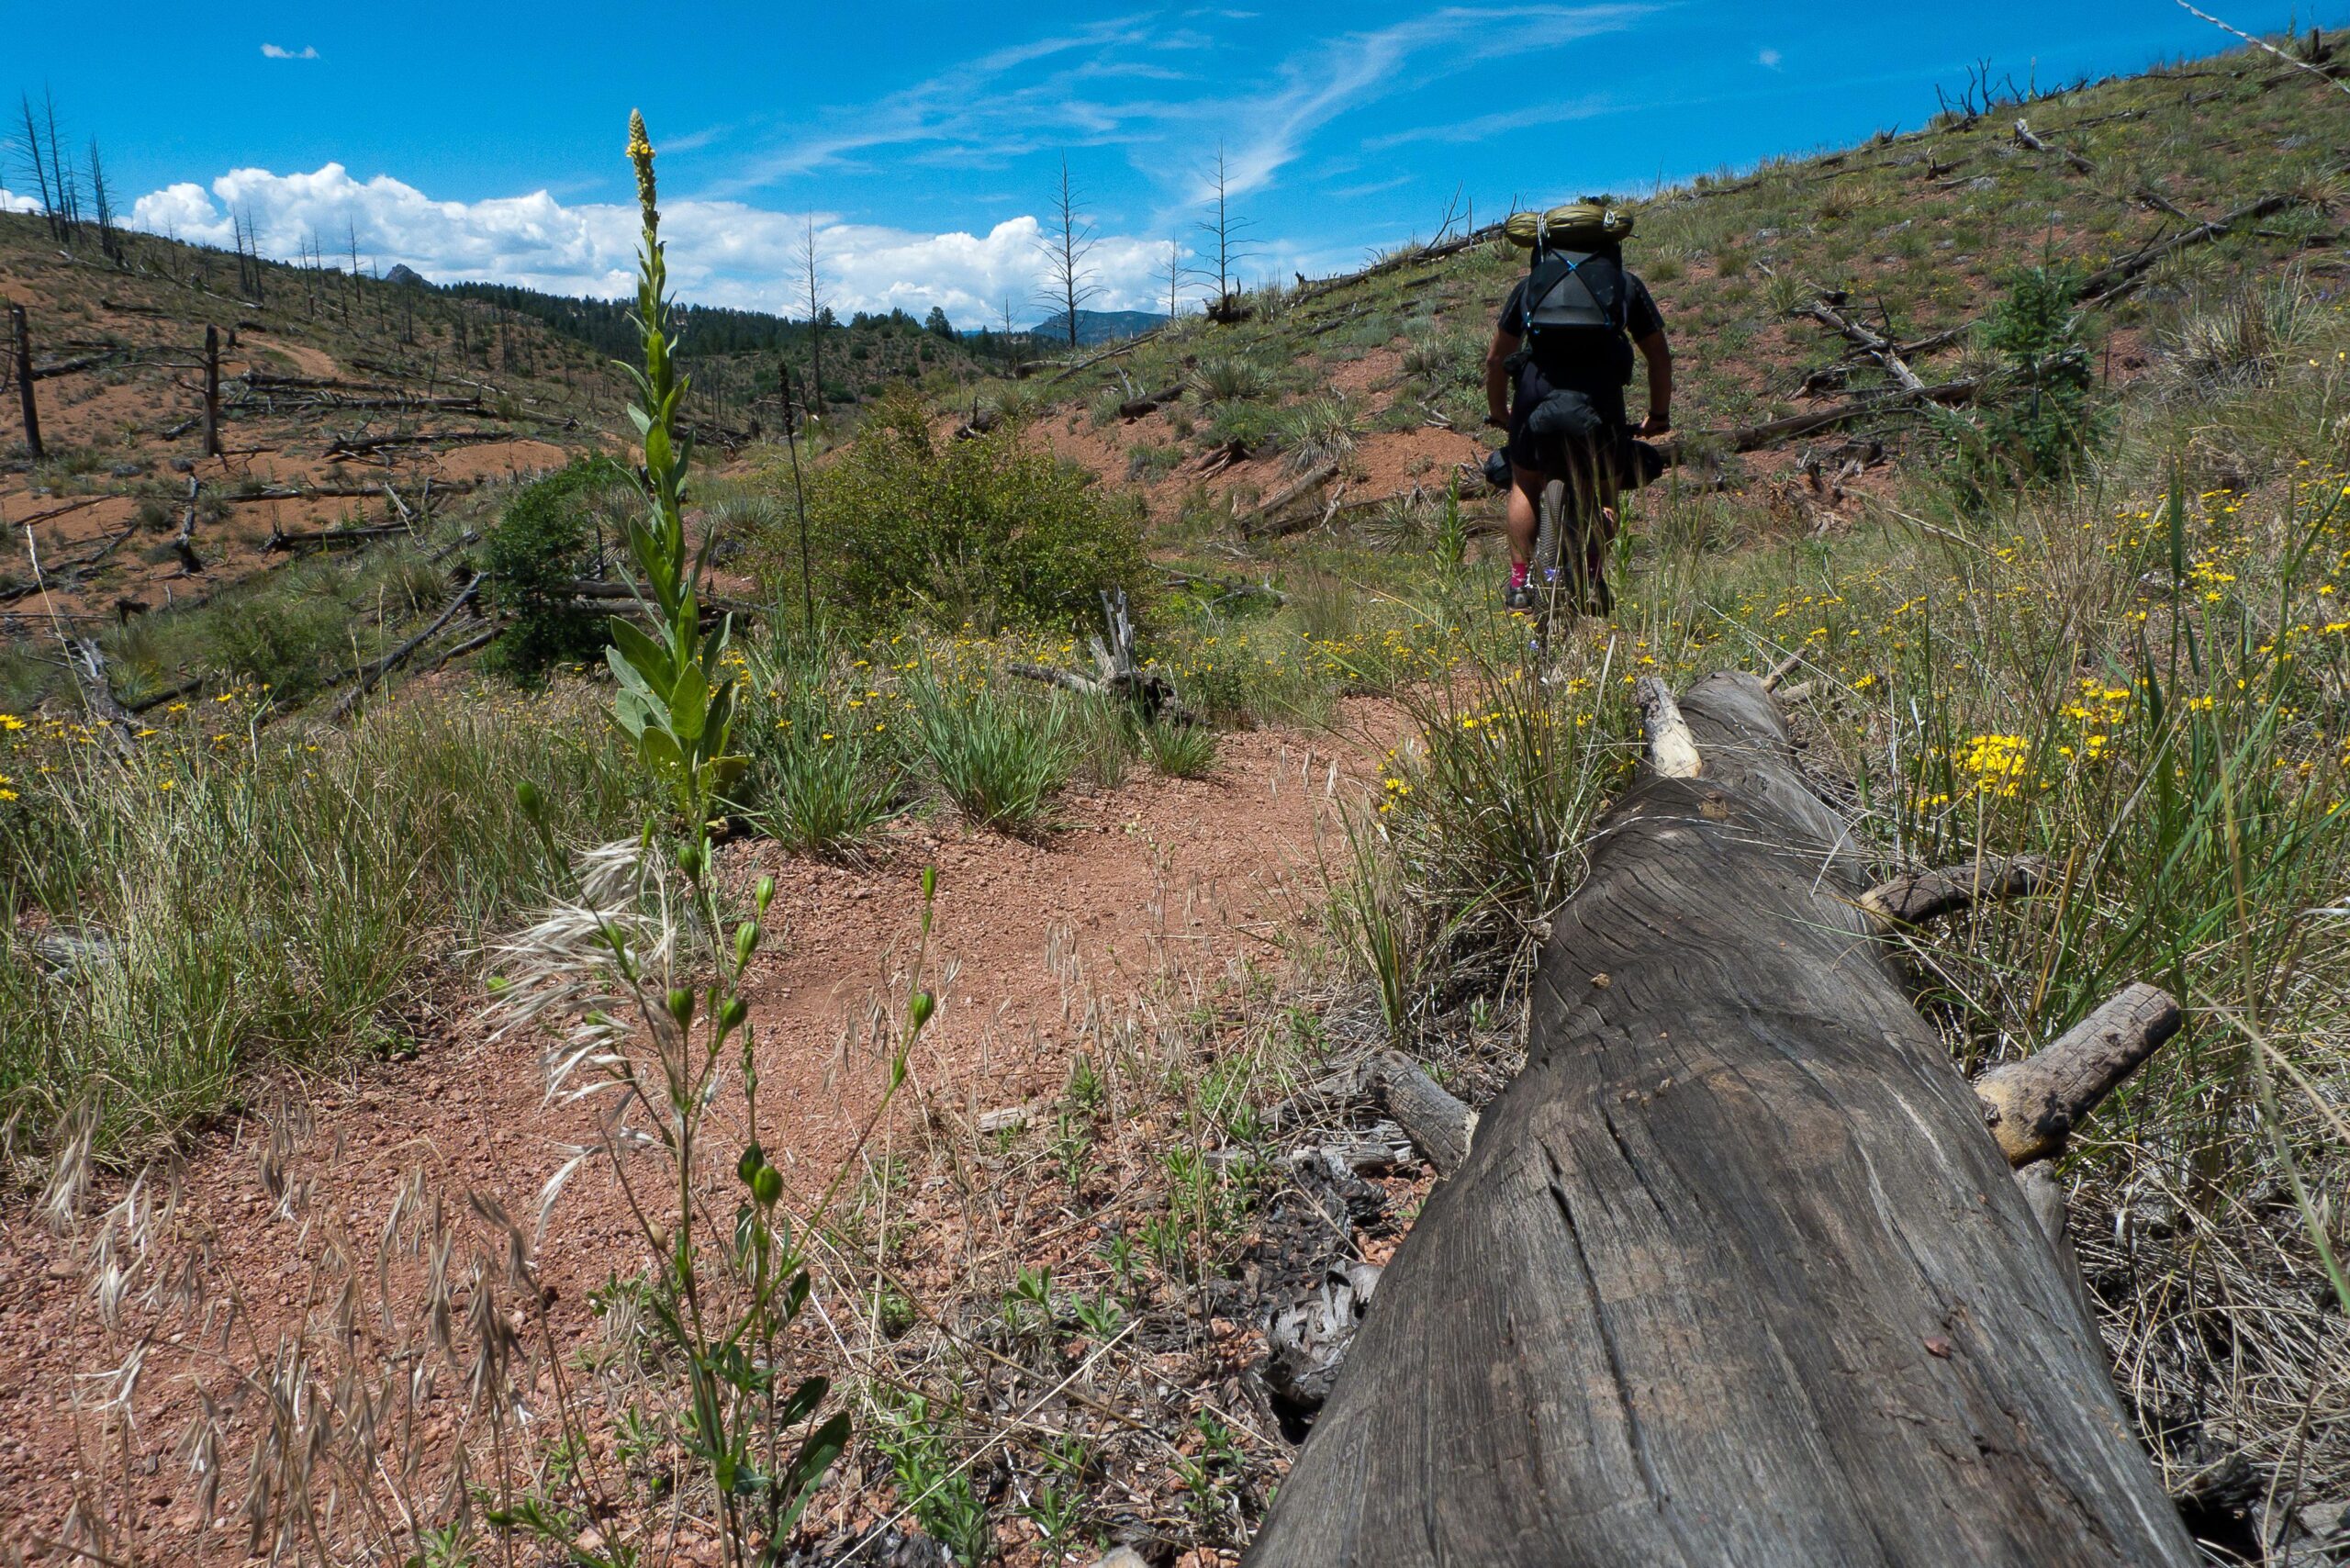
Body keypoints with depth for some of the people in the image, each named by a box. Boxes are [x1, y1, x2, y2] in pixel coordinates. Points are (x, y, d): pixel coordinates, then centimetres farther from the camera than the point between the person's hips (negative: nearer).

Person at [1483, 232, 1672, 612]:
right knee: (1602, 489, 19)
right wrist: (1659, 416, 34)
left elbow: (1496, 357, 27)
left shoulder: (1531, 282, 25)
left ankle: (1520, 581, 14)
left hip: (1539, 384, 0)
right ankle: (1593, 577, 9)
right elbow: (1659, 356, 24)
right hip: (1601, 386, 0)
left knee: (1525, 482, 19)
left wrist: (1497, 412, 40)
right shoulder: (1625, 282, 24)